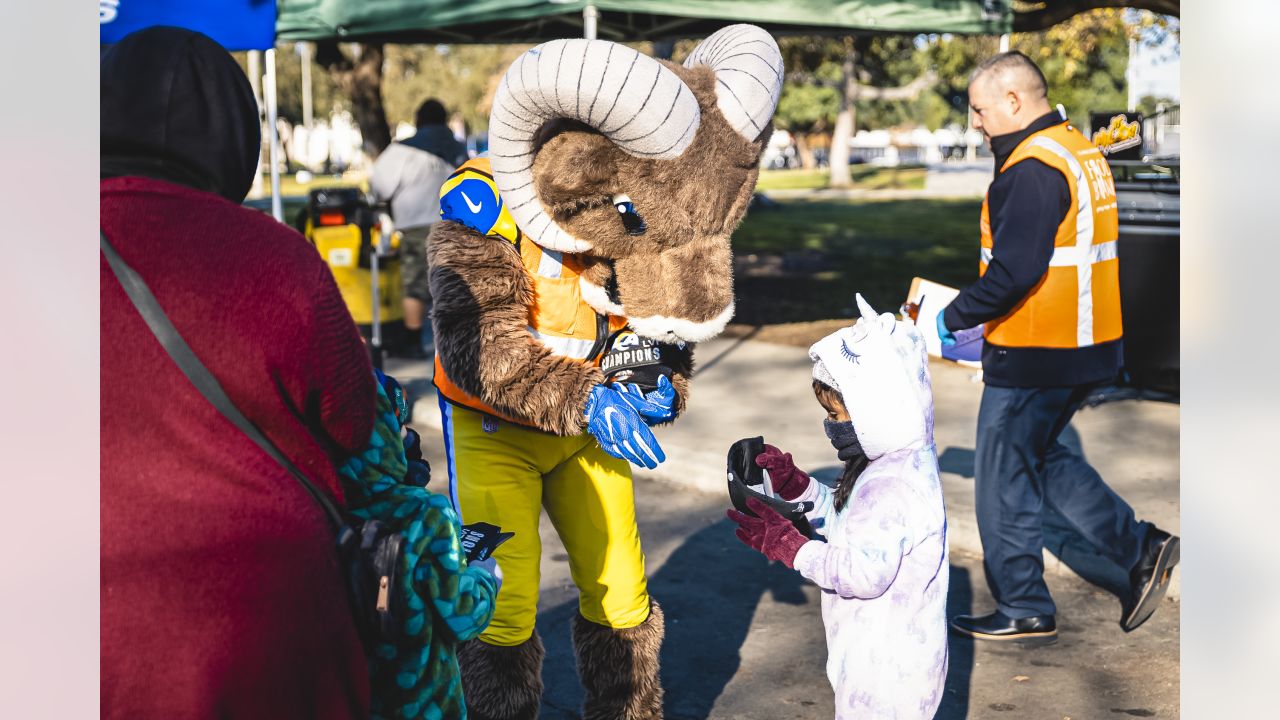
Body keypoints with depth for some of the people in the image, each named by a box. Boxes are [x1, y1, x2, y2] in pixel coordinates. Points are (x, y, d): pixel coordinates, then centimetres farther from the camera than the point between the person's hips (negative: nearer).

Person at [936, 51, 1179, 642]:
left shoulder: (1032, 170, -19)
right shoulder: (1081, 154, 13)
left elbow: (1014, 271, -26)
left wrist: (953, 318, -13)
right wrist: (987, 322, 14)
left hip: (1034, 360, -10)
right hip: (1086, 349, 10)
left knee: (1003, 481, 4)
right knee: (1039, 456, 23)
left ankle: (1023, 611, 16)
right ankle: (1140, 547, 21)